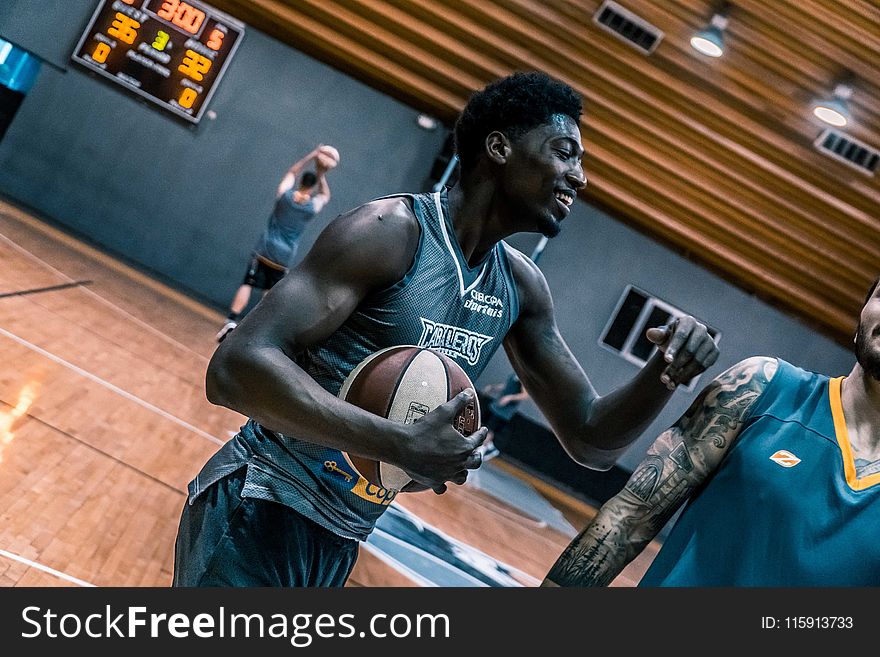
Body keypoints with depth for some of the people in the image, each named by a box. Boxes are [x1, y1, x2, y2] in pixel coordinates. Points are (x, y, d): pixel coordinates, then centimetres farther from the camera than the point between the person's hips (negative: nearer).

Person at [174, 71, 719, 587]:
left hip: (343, 539, 8)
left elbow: (591, 441, 10)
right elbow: (236, 367, -28)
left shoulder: (521, 286, 4)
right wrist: (404, 445, -34)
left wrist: (664, 372, -10)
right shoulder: (389, 230, -19)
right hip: (261, 513, -8)